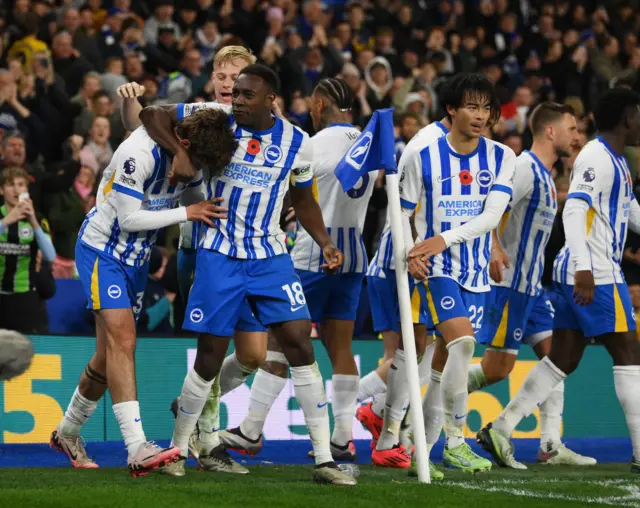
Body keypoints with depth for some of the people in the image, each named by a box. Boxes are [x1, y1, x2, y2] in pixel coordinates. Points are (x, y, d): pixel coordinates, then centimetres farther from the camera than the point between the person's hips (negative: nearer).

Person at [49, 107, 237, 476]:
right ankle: (138, 450, -30)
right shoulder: (139, 154, -30)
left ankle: (67, 433, 31)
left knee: (112, 354, 12)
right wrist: (187, 213, -24)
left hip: (136, 257, 8)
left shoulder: (191, 154, -6)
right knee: (122, 340, -21)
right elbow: (129, 218, -25)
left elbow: (197, 204, 10)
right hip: (101, 250, -8)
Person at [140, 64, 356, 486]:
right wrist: (179, 152, -15)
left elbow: (304, 200, 15)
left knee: (300, 344, -8)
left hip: (270, 256, 2)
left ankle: (325, 459, -5)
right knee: (211, 356, -1)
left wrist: (325, 243, 2)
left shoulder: (297, 143, 1)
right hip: (220, 256, -2)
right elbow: (153, 114, -1)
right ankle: (178, 448, 19)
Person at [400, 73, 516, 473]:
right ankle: (455, 444, -15)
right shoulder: (422, 157, -6)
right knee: (463, 341, -23)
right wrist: (408, 254, -17)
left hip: (476, 272, 4)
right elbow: (399, 214, 1)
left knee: (456, 353, 7)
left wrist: (446, 238, -25)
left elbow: (493, 214, -11)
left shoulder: (502, 158, 0)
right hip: (435, 270, -4)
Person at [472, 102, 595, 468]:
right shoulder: (525, 167, -15)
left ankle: (551, 445, 3)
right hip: (509, 283, -10)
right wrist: (494, 249, -40)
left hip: (532, 285, 10)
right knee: (498, 368, -7)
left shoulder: (545, 175, 16)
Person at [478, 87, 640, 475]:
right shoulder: (597, 157, -12)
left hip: (585, 273, 10)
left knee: (562, 360, 9)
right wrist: (585, 268, -31)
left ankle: (500, 430, 8)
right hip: (594, 273, -10)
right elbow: (574, 211, -23)